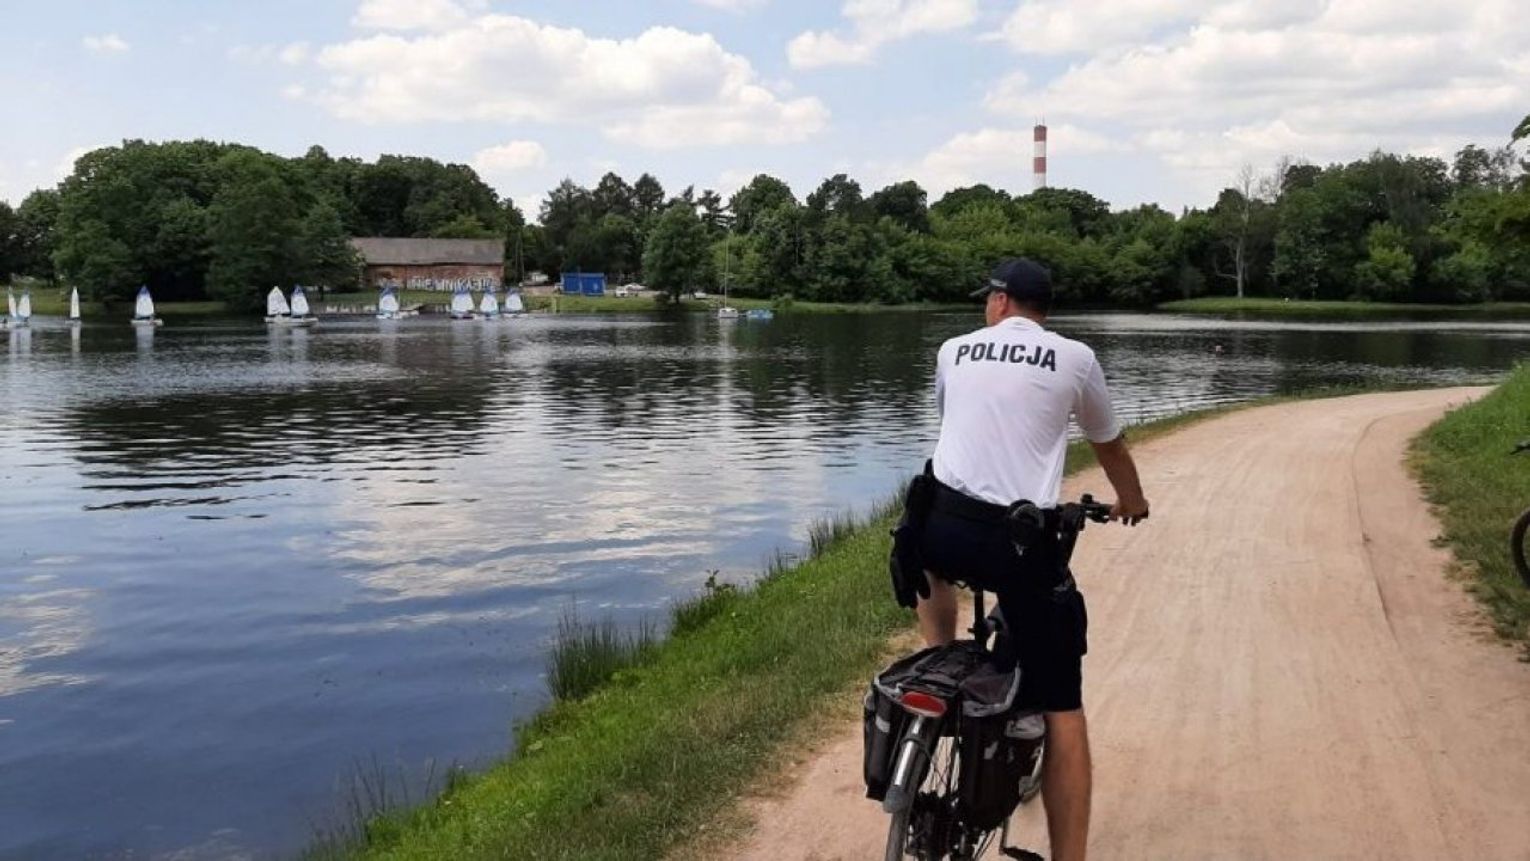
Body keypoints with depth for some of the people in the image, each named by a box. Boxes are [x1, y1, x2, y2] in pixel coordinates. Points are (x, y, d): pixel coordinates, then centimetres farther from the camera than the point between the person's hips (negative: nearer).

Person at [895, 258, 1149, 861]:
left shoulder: (954, 351, 15)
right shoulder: (1074, 358, 9)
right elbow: (1109, 445, 25)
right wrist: (1131, 501, 46)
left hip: (942, 527, 3)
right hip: (1020, 541, -2)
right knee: (1062, 709, 4)